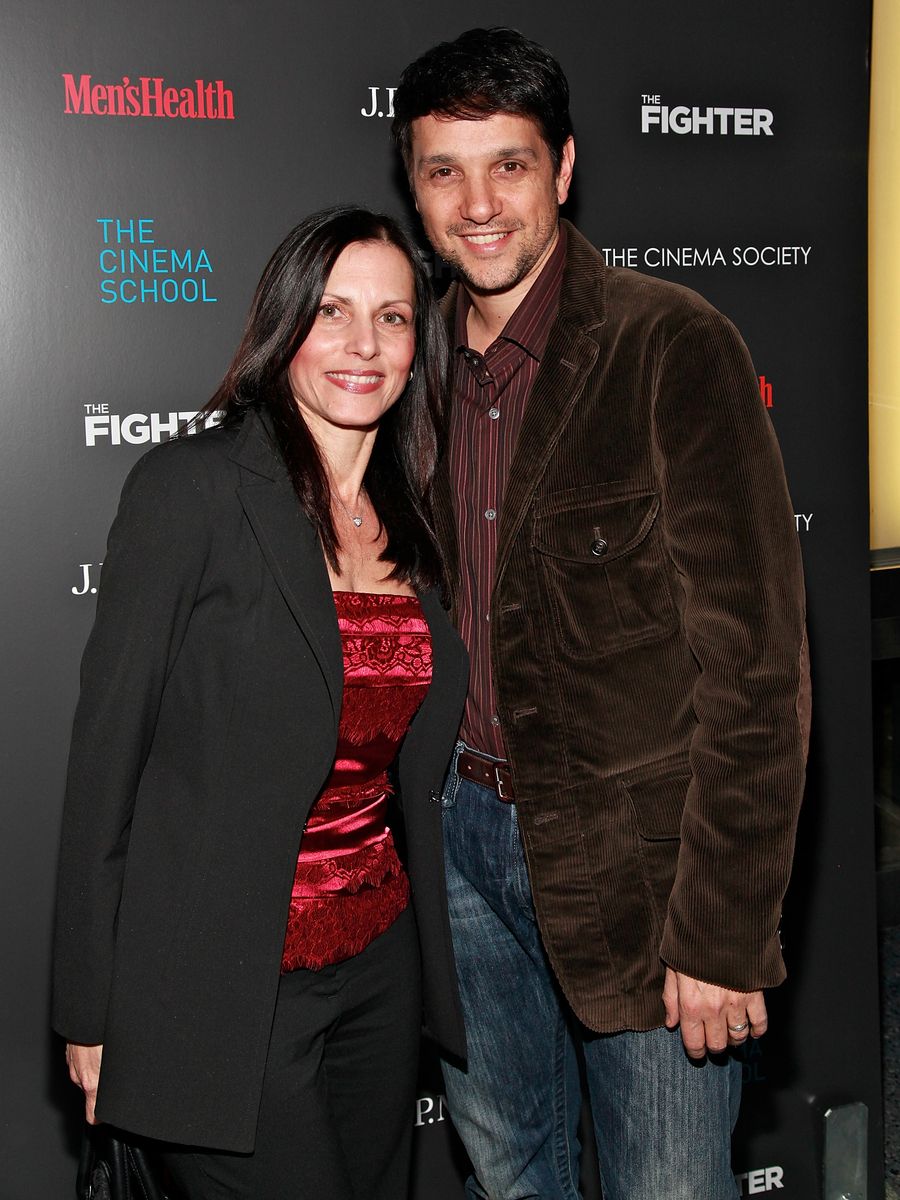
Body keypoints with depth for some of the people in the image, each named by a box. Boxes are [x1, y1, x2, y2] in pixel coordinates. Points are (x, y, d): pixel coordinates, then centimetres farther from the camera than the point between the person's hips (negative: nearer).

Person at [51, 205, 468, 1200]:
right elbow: (109, 746, -11)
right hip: (224, 987, -6)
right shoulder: (191, 486, -11)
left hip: (382, 967, 6)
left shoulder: (411, 517, 8)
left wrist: (433, 965, 13)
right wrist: (90, 1009, -10)